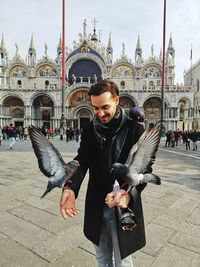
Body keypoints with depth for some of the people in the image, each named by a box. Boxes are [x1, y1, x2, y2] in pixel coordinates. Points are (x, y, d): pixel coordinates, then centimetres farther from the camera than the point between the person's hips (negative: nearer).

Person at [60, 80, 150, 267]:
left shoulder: (135, 129, -12)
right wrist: (69, 187, -30)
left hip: (123, 207, -3)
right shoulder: (89, 129, -1)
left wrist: (129, 192, -38)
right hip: (96, 207, 3)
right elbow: (82, 160, -11)